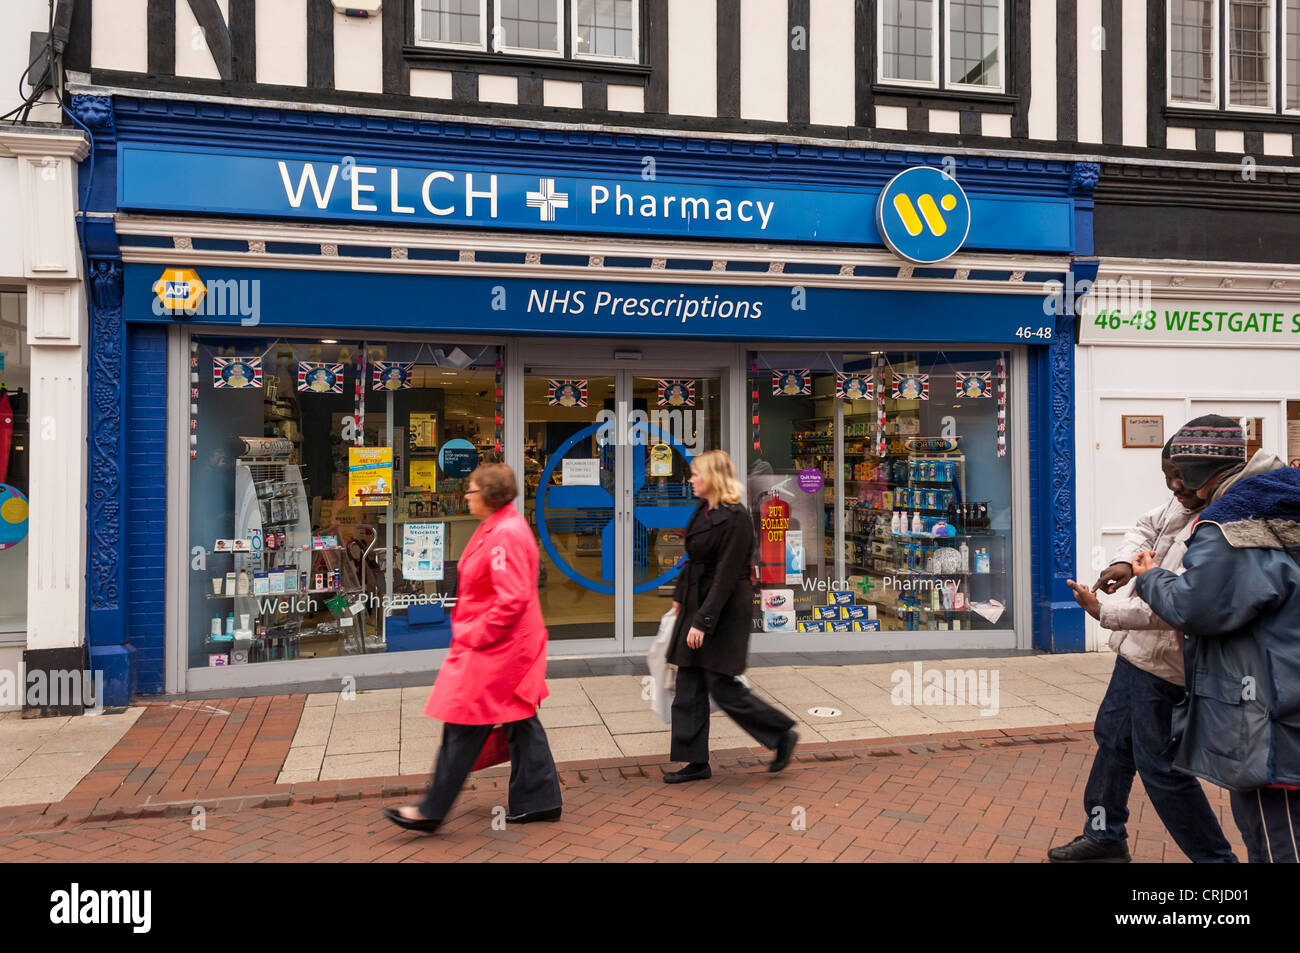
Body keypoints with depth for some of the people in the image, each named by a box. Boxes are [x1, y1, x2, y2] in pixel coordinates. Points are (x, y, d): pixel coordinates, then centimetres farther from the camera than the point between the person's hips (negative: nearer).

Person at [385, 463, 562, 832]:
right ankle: (540, 801, 25)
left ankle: (432, 811, 11)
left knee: (464, 726, -1)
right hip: (509, 646, 11)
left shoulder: (505, 535, -21)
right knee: (520, 721, 15)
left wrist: (475, 635, -19)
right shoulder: (499, 527, 12)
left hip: (495, 648, -11)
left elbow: (512, 599, -27)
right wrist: (471, 631, 17)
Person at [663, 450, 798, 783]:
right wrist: (680, 597, 19)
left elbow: (726, 576, -21)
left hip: (724, 610, -9)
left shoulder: (735, 518, -18)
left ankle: (783, 734, 16)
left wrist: (702, 621, -22)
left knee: (722, 687, -3)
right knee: (689, 686, 9)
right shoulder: (702, 511, 8)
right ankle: (696, 762, 20)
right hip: (696, 605, 9)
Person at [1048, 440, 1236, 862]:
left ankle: (1215, 857, 18)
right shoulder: (1183, 504, 1)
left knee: (1159, 764, -1)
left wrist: (1102, 611, -25)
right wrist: (1126, 560, -1)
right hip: (1138, 649, 10)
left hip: (1162, 660, -10)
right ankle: (1104, 835, 38)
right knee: (1112, 735, 21)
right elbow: (1148, 526, 20)